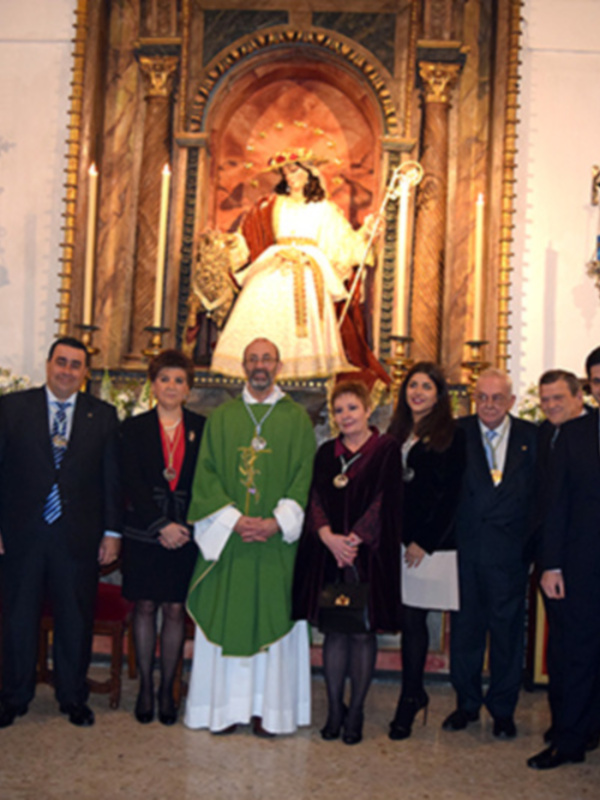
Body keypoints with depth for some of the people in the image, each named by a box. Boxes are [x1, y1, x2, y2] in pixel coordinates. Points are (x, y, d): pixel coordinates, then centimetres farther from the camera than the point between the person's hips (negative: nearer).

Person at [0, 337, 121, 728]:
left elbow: (112, 478, 4)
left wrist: (112, 531, 0)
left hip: (78, 537, 0)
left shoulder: (103, 415, 4)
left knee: (76, 621, 10)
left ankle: (74, 697, 27)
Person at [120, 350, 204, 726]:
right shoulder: (134, 427, 5)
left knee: (175, 610, 3)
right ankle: (145, 687, 17)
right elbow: (133, 483, -3)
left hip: (186, 533, 0)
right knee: (146, 607, 5)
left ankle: (168, 689, 14)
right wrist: (161, 524, -12)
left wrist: (186, 526, -10)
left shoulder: (202, 428, 6)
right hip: (144, 532, 0)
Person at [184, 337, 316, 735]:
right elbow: (206, 474, 3)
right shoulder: (222, 416, 9)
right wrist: (233, 518, -11)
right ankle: (227, 706, 13)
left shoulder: (297, 419, 6)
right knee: (225, 619, 3)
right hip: (228, 537, 1)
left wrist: (277, 522, -13)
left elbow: (305, 478, -1)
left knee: (273, 618, 2)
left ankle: (268, 707, 11)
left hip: (277, 540, -1)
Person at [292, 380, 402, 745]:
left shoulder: (387, 449, -1)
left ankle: (355, 712, 14)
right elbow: (316, 499, 4)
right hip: (328, 554, 3)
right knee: (334, 630, 7)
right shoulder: (327, 452, 11)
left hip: (369, 554, -3)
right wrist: (328, 537, -13)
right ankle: (335, 710, 18)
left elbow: (384, 501, -8)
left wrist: (353, 540, -14)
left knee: (363, 630, 2)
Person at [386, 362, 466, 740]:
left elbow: (450, 496, -8)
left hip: (431, 543, -5)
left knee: (413, 620, -1)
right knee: (408, 619, 7)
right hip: (398, 539, 5)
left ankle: (409, 699, 11)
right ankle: (416, 693, 22)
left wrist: (424, 541, -11)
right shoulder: (397, 433, 14)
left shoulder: (451, 436, -4)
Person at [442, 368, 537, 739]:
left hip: (510, 554, 0)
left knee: (508, 631, 9)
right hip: (465, 549, 1)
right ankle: (467, 703, 28)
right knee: (465, 628, 11)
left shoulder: (531, 436, 2)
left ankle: (503, 709, 25)